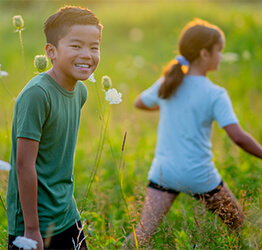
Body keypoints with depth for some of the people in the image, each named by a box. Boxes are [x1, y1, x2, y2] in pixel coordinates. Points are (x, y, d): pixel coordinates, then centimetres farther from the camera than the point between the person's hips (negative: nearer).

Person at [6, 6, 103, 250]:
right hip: (36, 222, -7)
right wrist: (31, 230, -19)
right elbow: (24, 165, -21)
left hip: (68, 218, 7)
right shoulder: (36, 95, -21)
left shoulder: (80, 91, 3)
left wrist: (66, 202, 16)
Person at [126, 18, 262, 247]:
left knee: (143, 233, 2)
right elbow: (238, 137, -22)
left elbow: (139, 103, 20)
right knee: (238, 225, 18)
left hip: (163, 174, 4)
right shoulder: (215, 95, -13)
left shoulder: (166, 83, 1)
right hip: (200, 177, -4)